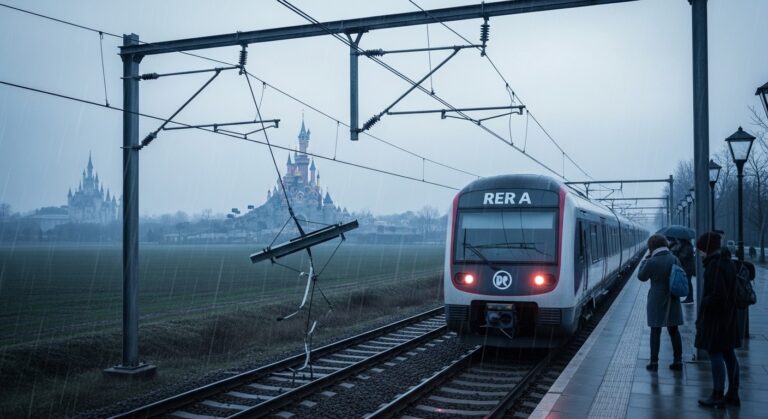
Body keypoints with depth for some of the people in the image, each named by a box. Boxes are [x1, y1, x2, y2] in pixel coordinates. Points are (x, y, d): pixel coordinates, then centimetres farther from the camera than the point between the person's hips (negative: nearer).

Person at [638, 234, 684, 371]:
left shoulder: (651, 262, -16)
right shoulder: (674, 259, -2)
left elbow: (641, 276, -2)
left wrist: (646, 258, 1)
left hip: (657, 301, -4)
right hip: (672, 301, 4)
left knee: (655, 331, 5)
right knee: (674, 330, 13)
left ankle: (654, 362, 9)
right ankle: (678, 361, 17)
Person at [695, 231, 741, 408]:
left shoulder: (714, 265, -20)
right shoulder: (728, 262, 9)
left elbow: (717, 294, -26)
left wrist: (702, 308, -14)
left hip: (714, 317, -9)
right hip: (728, 316, 9)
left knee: (715, 354, -3)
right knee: (728, 354, 14)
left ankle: (718, 397, 3)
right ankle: (733, 394, 22)